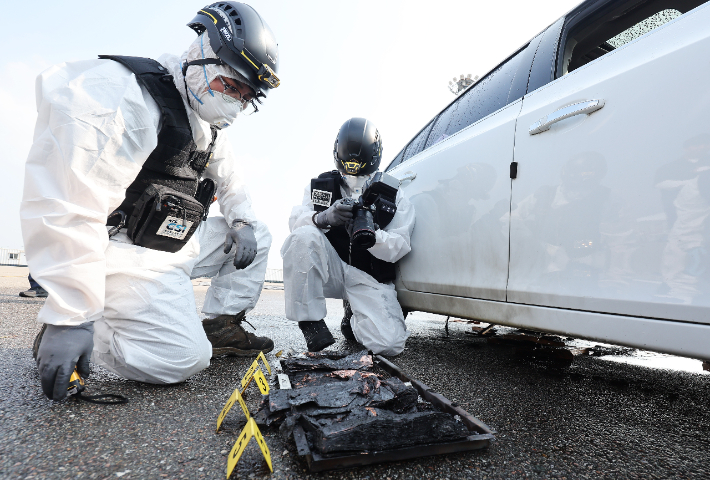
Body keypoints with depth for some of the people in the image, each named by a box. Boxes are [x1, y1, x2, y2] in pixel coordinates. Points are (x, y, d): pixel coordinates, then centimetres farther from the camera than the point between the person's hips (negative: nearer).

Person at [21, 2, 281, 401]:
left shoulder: (209, 128, 9)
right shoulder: (128, 96, -22)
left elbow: (230, 181, 25)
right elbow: (67, 205, -29)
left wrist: (242, 223, 5)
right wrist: (71, 315, -30)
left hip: (179, 243, 9)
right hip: (128, 251, -8)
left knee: (258, 236, 9)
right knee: (182, 360, -21)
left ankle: (221, 325, 12)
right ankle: (60, 332, -1)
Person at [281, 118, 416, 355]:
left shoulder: (392, 196, 1)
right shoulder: (321, 185, 5)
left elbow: (399, 248, -8)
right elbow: (295, 221, -9)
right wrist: (323, 217, -32)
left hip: (370, 279, 1)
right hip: (330, 270, 0)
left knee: (389, 343, -19)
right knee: (303, 236, -30)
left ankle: (354, 317, 18)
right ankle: (310, 320, -15)